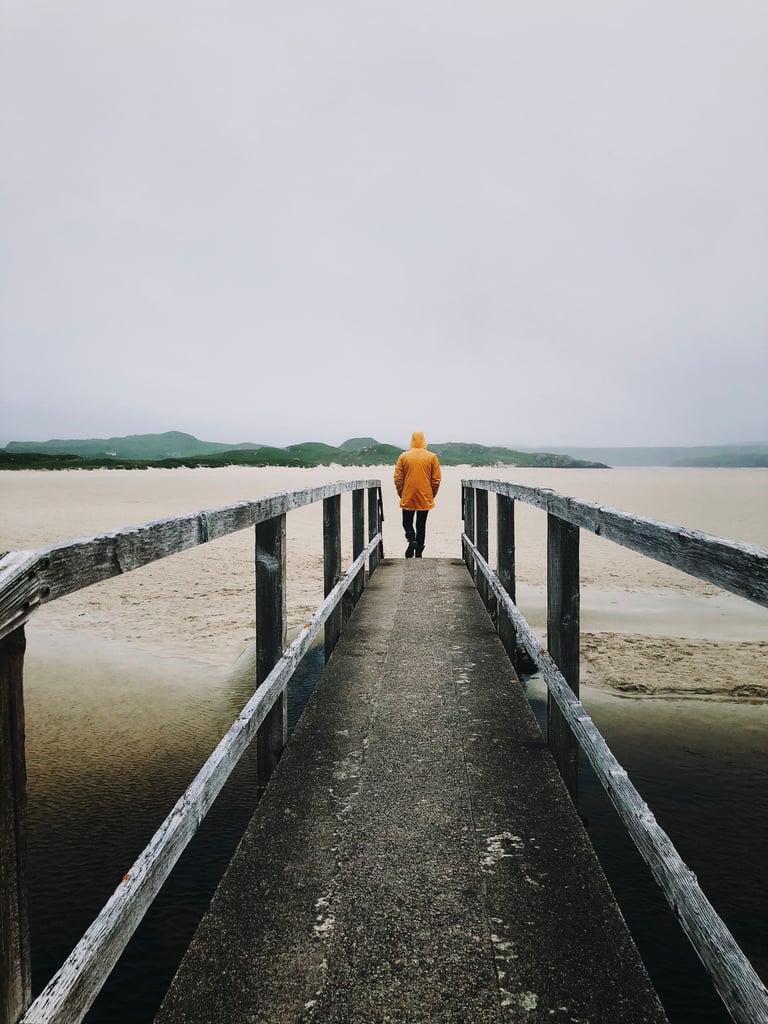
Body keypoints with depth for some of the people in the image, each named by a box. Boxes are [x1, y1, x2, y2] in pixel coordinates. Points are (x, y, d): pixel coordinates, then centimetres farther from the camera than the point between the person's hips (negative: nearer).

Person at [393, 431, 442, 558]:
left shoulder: (403, 456, -2)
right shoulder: (432, 457, -2)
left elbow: (397, 479, -1)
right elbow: (436, 480, -1)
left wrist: (401, 494, 12)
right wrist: (432, 495, 12)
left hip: (407, 498, 0)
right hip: (425, 499, 0)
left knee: (407, 523, 15)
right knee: (421, 525, 9)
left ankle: (412, 539, -13)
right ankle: (418, 553, 12)